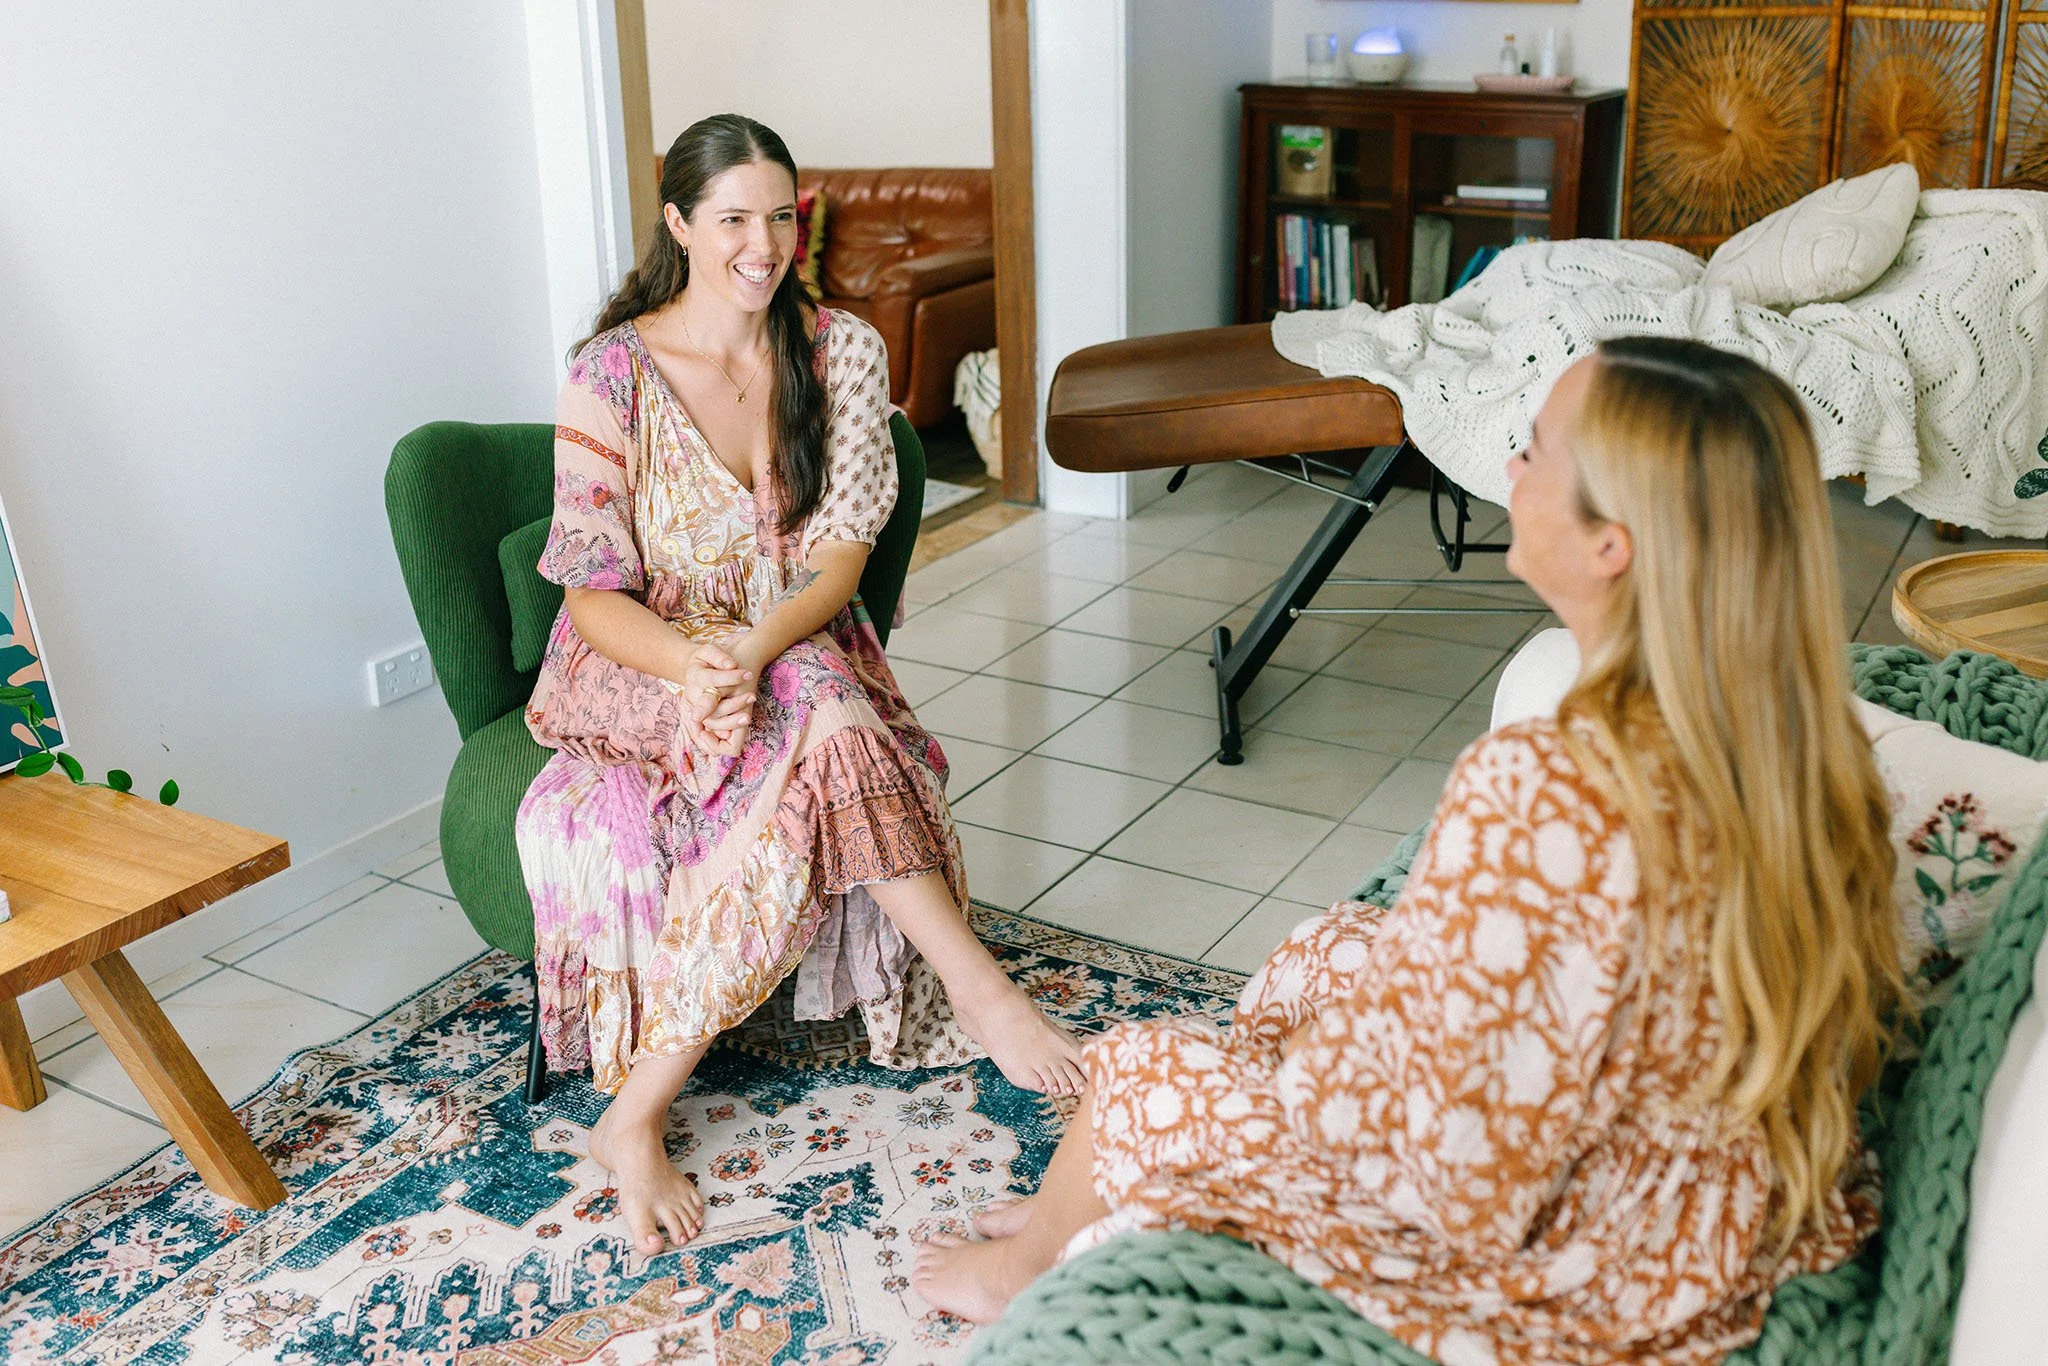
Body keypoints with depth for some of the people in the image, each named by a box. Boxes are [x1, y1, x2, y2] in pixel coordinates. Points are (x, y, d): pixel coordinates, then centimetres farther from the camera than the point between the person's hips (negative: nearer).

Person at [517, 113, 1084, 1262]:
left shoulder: (844, 352, -1)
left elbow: (839, 557, -7)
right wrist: (697, 666, -33)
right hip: (646, 655, -3)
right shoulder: (614, 373, -9)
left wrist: (758, 647, -29)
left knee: (797, 783, -35)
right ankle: (976, 984, -31)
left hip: (799, 642, 3)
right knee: (819, 725, -36)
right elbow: (593, 590, -11)